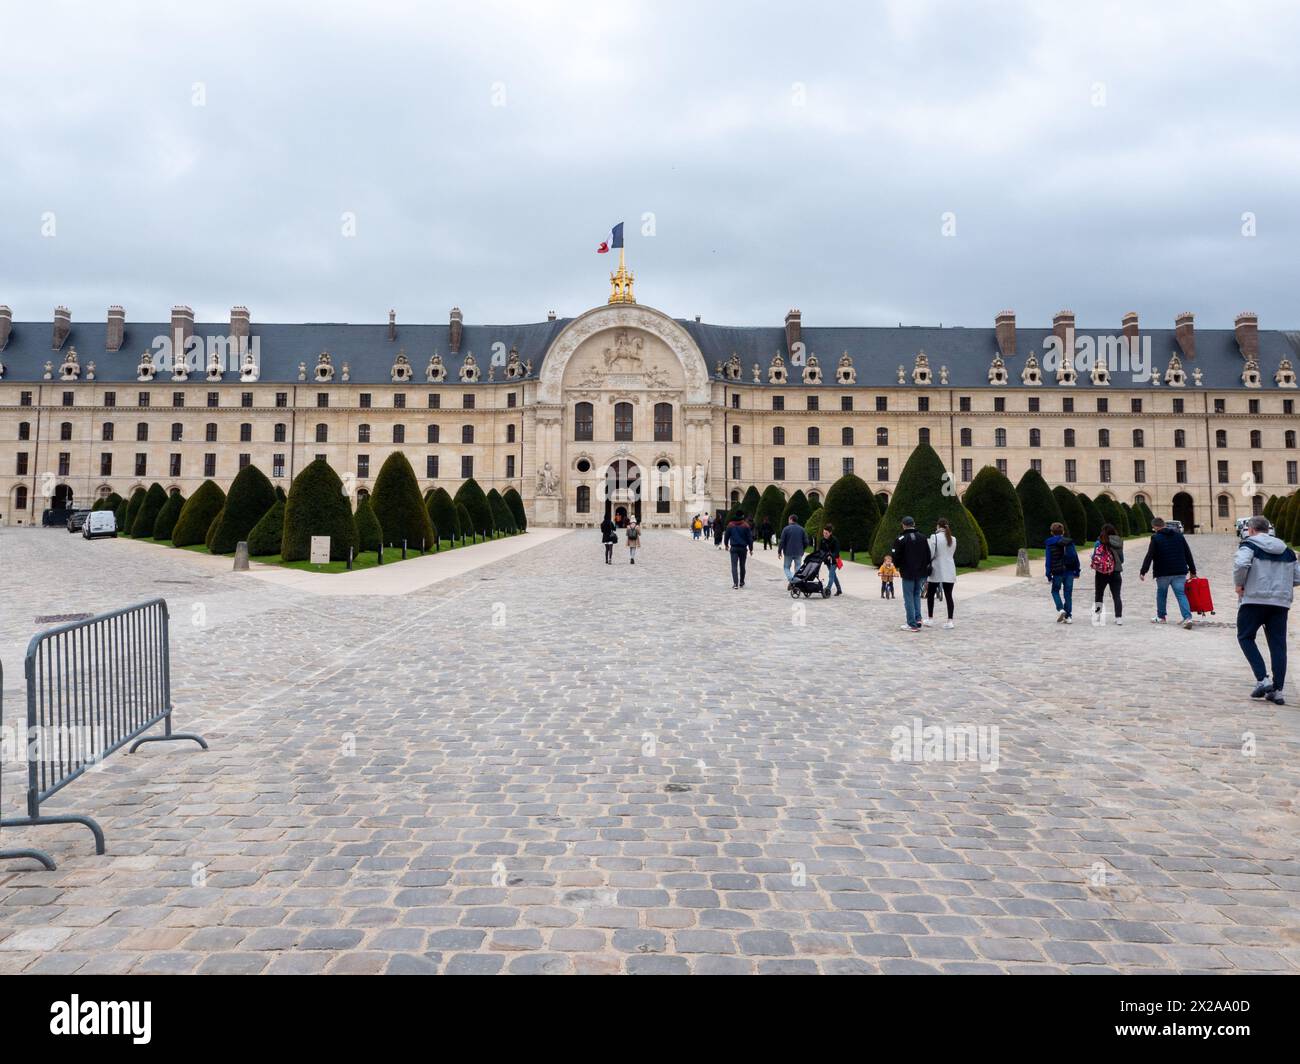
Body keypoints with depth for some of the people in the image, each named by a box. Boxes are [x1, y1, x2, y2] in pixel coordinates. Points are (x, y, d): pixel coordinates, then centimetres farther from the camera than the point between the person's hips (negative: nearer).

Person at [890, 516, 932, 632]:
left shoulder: (901, 540, -11)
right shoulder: (922, 538, 5)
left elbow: (896, 557, -10)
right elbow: (928, 555, 9)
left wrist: (898, 566, 10)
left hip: (908, 573, -5)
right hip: (921, 573, 5)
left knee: (909, 598, 2)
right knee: (917, 595, 19)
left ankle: (912, 624, 1)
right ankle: (918, 619, 11)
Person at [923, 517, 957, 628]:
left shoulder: (934, 537, -10)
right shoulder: (953, 539, 7)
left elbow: (930, 554, -12)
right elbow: (953, 555, 14)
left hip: (936, 571, -4)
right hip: (949, 572, 4)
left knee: (930, 595, 10)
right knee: (948, 595, 5)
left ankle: (930, 619, 11)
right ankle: (949, 621, 1)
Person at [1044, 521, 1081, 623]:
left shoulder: (1050, 543, -4)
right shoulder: (1070, 542, 6)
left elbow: (1048, 559, -5)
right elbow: (1075, 557, 7)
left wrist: (1048, 574, -2)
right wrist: (1077, 571, 14)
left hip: (1057, 572, -3)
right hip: (1069, 571, 3)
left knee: (1055, 591, 15)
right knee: (1068, 594, 8)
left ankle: (1060, 609, -8)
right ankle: (1068, 616, 6)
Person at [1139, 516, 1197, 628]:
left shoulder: (1156, 538, -7)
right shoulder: (1179, 536, 9)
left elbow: (1149, 556, -12)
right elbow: (1188, 555, 11)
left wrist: (1143, 572, -9)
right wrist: (1192, 571, 17)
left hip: (1163, 573, -3)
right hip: (1179, 572, 3)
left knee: (1161, 594, 14)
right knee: (1181, 594, 1)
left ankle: (1160, 617, 25)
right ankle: (1187, 618, -15)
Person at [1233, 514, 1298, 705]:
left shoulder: (1249, 544, -3)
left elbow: (1240, 564, -21)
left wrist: (1239, 585, -7)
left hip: (1254, 599, -5)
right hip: (1281, 603, 5)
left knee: (1245, 637, 10)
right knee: (1278, 645, 7)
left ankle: (1262, 680, -5)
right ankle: (1277, 690, 7)